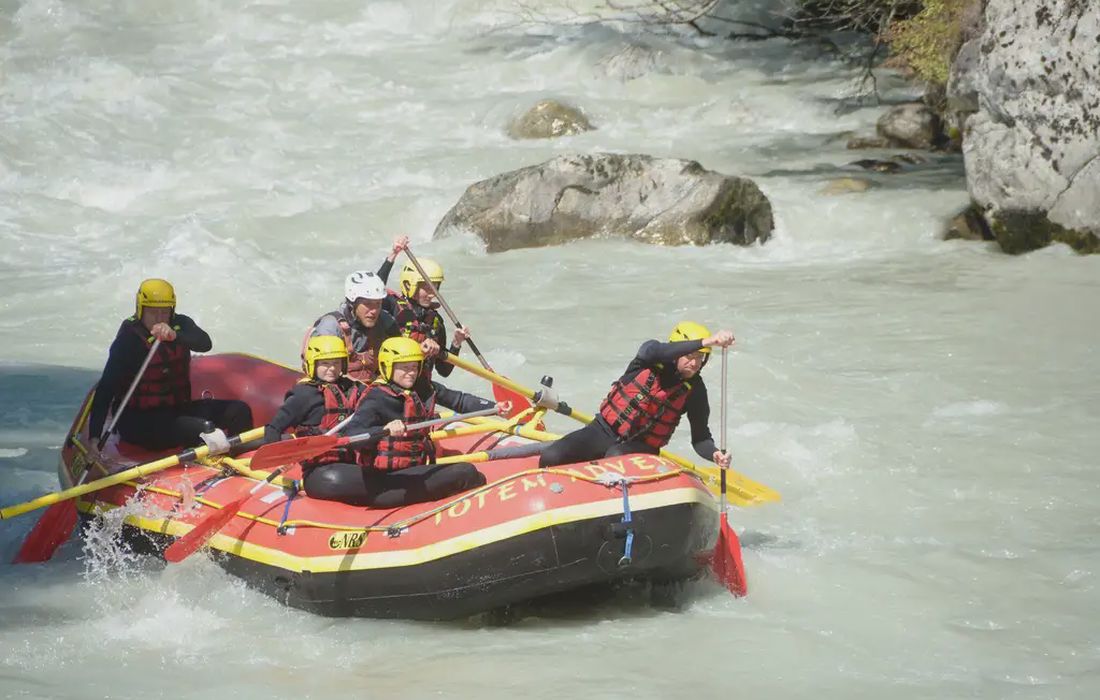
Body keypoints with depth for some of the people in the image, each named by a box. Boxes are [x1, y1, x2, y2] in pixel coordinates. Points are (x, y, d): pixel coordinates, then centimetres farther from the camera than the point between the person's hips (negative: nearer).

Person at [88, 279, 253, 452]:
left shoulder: (180, 325, 3)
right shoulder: (129, 339, -11)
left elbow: (205, 344, -20)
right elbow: (105, 390, -18)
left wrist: (175, 335, -42)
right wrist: (94, 438, -29)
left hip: (177, 410, 6)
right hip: (137, 421, -6)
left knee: (240, 411, -11)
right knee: (204, 430, -31)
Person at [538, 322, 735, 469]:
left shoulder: (694, 389, -5)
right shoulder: (651, 352, -9)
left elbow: (700, 437, 0)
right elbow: (658, 351, -36)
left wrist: (715, 455, -24)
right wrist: (705, 342, -49)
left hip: (640, 448, 0)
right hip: (604, 431, 0)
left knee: (615, 456, -37)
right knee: (550, 459, -19)